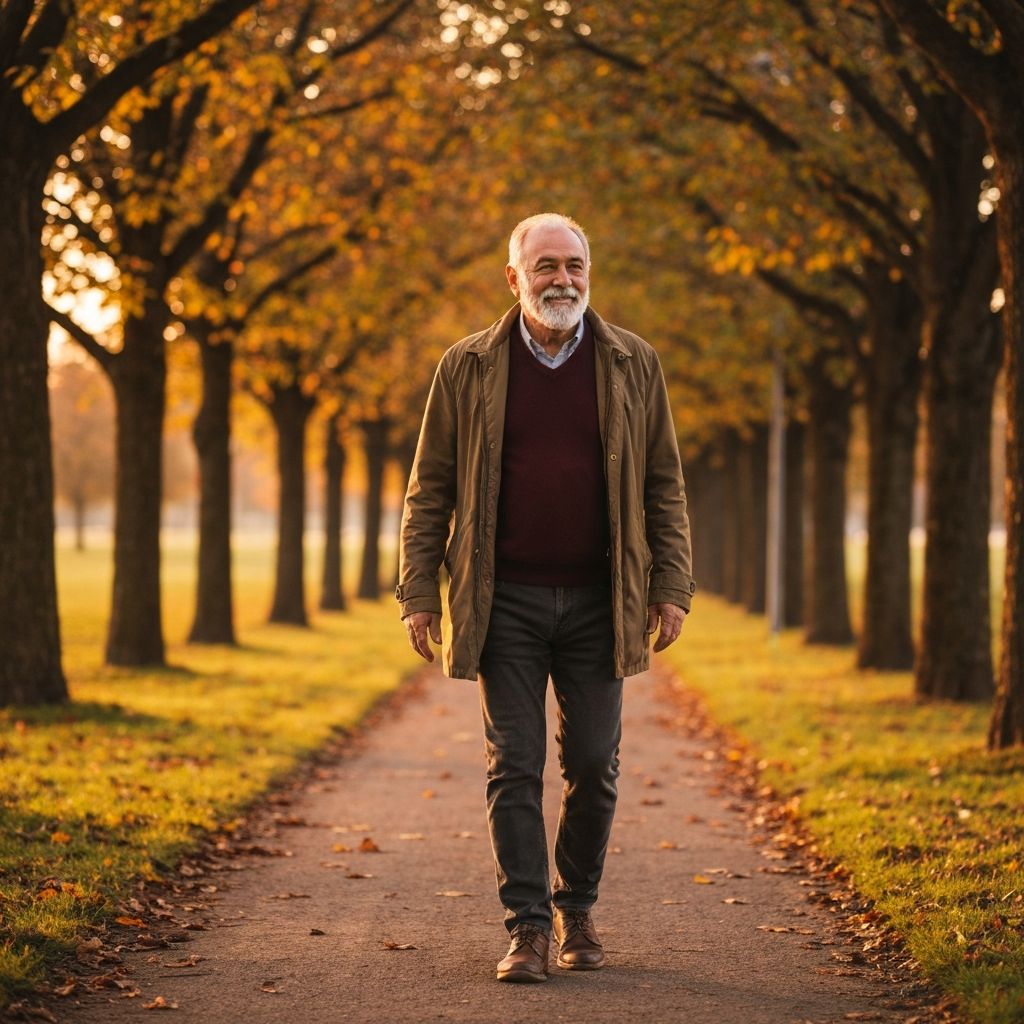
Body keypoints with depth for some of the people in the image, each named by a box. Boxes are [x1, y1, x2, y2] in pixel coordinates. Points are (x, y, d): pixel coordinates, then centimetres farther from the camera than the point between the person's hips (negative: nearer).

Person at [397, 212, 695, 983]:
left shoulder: (633, 365, 5)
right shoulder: (468, 368, 2)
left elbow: (664, 486, 7)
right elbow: (430, 488, 4)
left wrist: (672, 588, 0)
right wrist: (418, 593, -1)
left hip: (598, 603, 1)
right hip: (506, 603, -1)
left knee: (593, 766, 5)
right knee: (515, 768, -1)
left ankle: (577, 910, 24)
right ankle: (529, 927, 7)